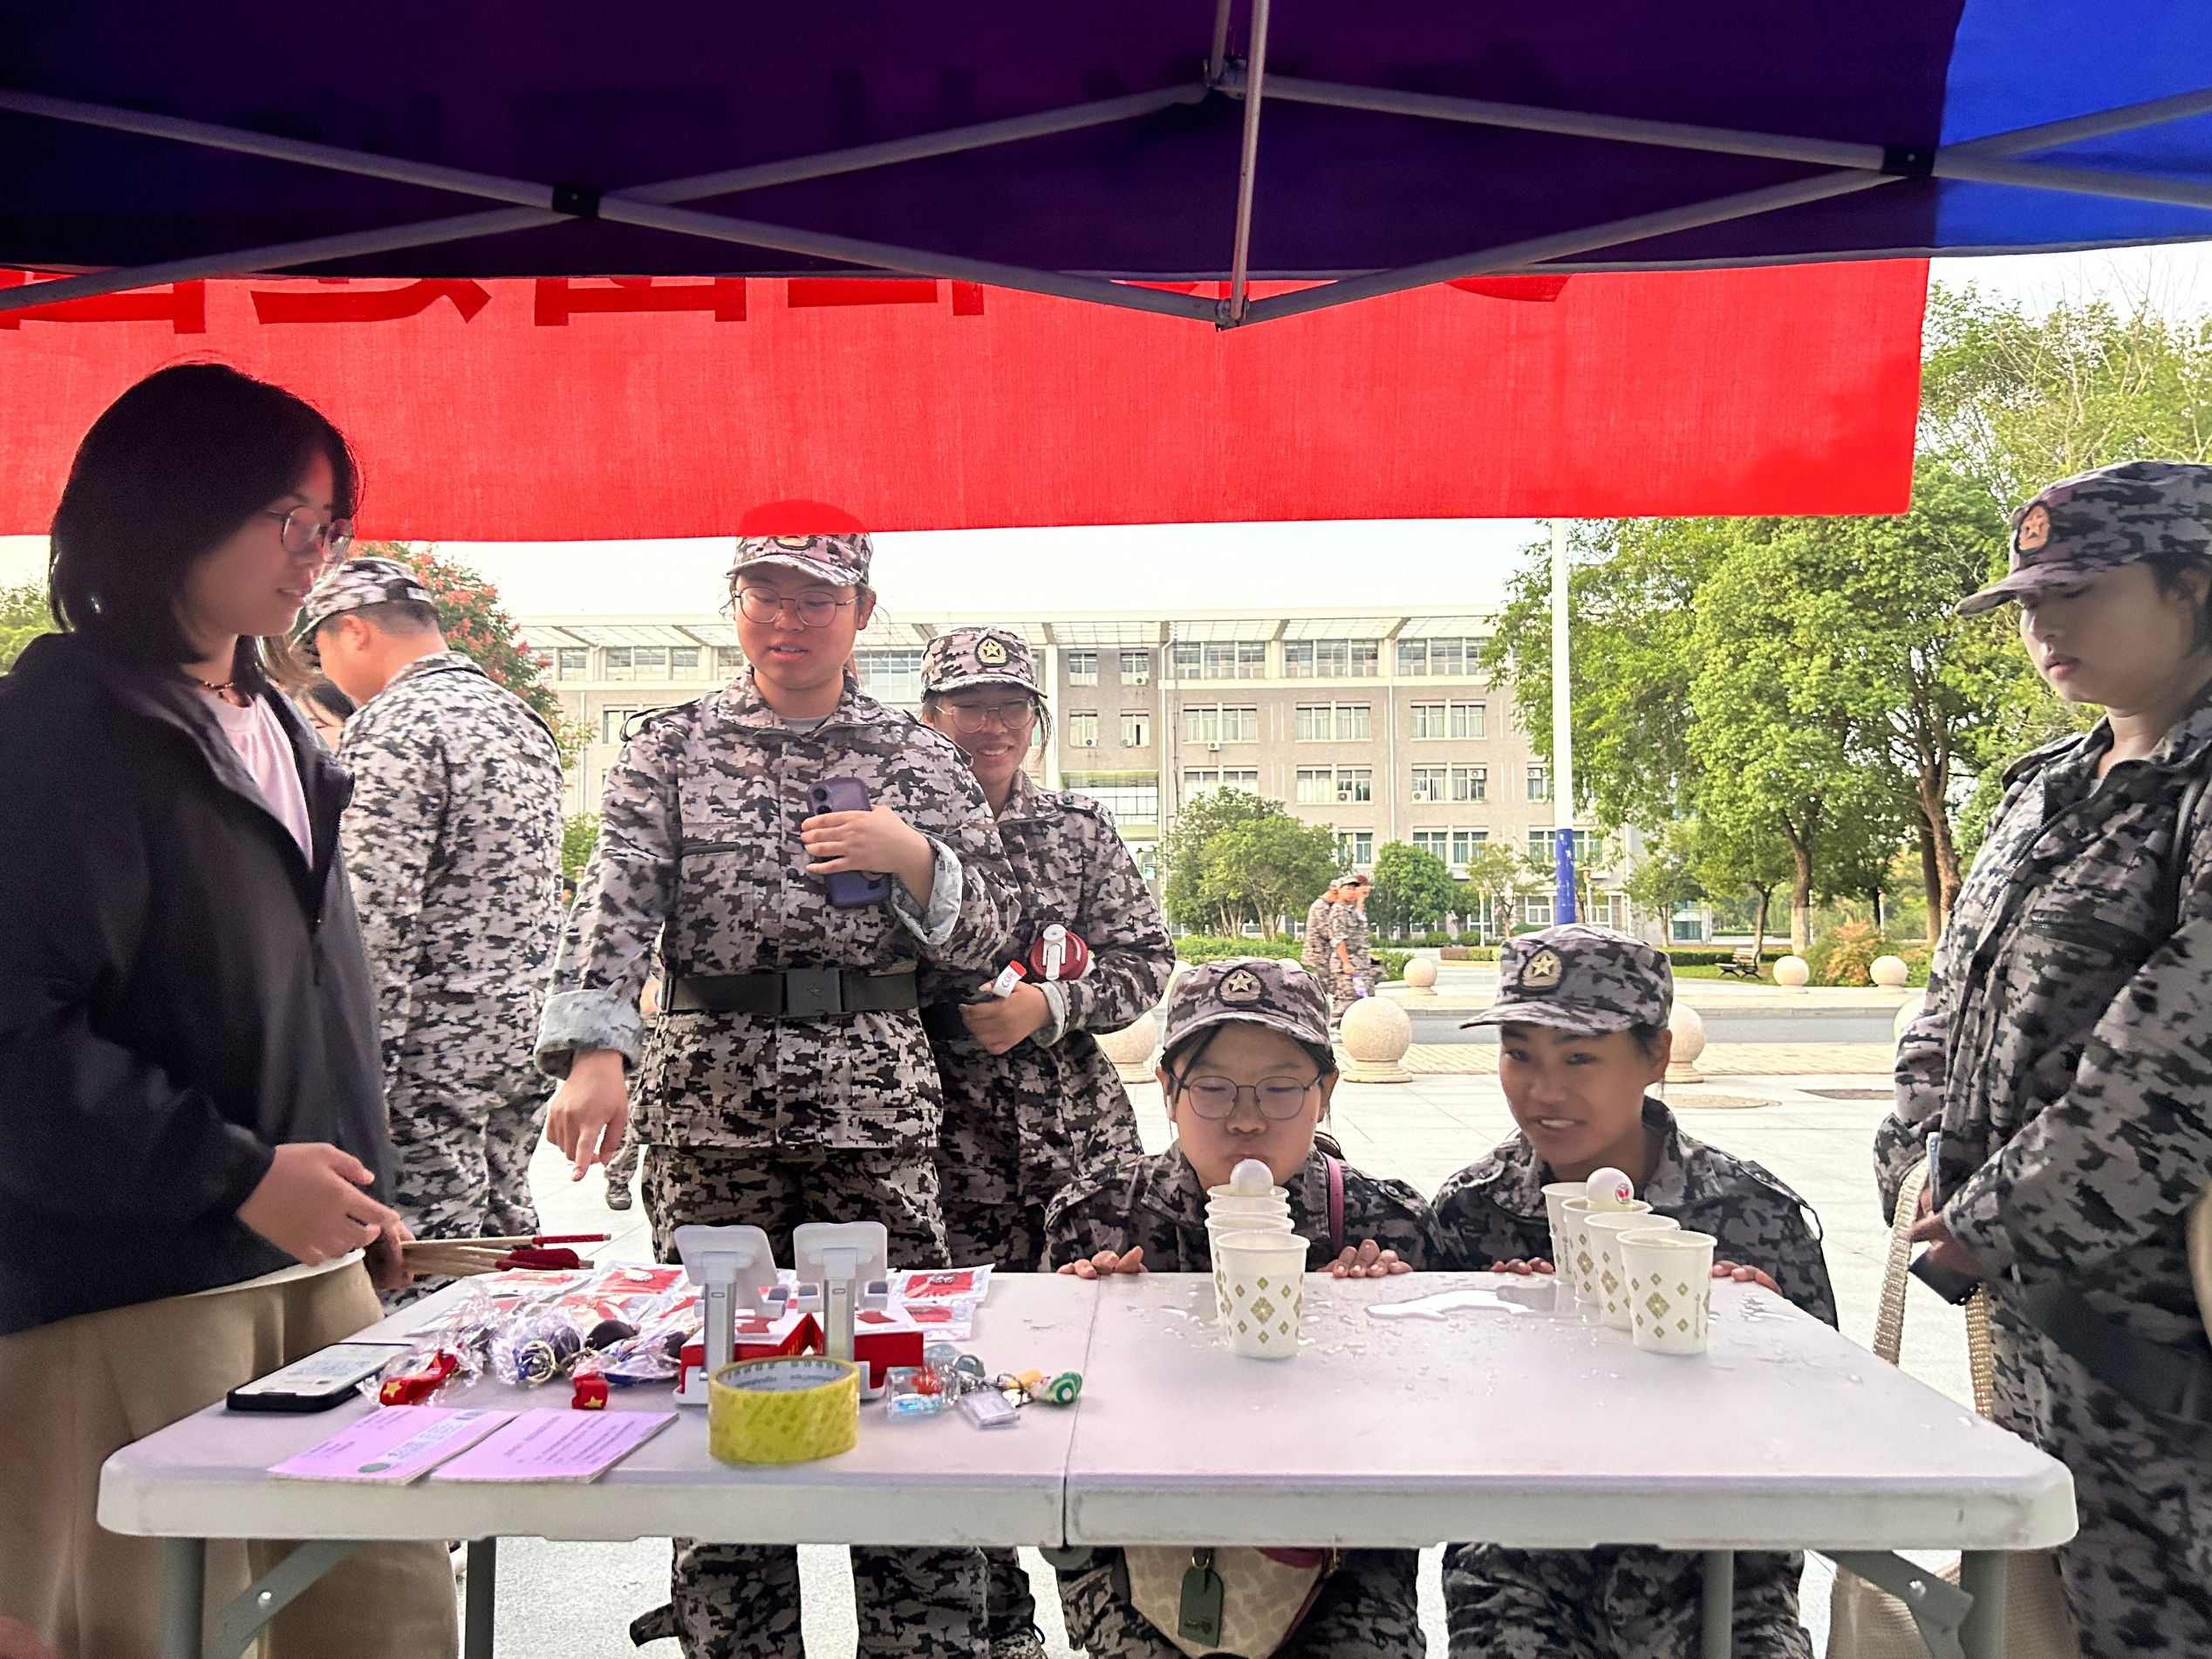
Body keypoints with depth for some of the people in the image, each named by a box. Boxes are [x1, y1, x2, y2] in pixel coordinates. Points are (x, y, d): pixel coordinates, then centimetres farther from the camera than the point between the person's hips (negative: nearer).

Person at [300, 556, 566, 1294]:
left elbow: (375, 922, -20)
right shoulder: (521, 719, 15)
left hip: (436, 1050, -9)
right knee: (501, 1226, 16)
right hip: (523, 1038, 9)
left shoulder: (394, 725, -13)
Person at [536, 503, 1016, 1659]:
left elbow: (985, 937, 9)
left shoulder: (917, 756, 10)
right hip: (707, 1100, 0)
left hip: (876, 1102, 0)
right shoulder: (671, 747, 7)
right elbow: (616, 898, -8)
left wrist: (914, 855, -10)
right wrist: (595, 1048, -24)